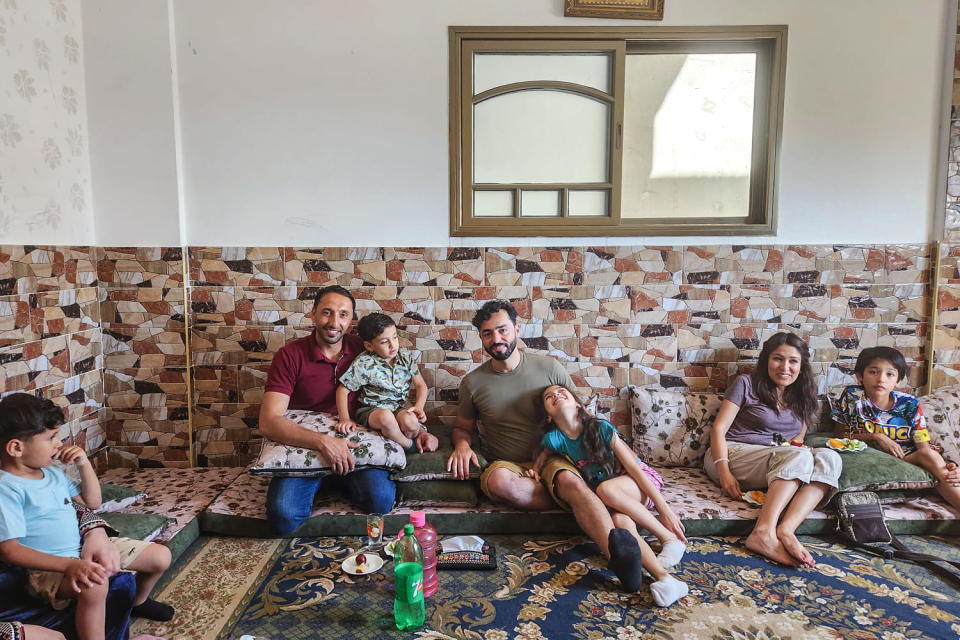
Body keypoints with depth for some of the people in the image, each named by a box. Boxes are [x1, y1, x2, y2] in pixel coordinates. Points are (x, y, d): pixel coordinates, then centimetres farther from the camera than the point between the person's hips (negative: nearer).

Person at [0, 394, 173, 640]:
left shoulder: (52, 472, 8)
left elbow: (92, 502, 18)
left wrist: (84, 463, 2)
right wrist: (69, 565, -34)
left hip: (85, 547, 8)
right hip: (50, 565, -8)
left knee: (161, 556, 5)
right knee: (94, 584, -42)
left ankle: (139, 602, 36)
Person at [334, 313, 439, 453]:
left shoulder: (406, 357, -1)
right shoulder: (364, 364, -13)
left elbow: (421, 385, 3)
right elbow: (343, 390, -8)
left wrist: (419, 406, -15)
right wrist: (345, 419, -17)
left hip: (399, 407, 2)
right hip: (371, 409, -2)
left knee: (409, 420, -34)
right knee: (386, 416, -38)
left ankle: (422, 434, -1)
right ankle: (409, 445, -13)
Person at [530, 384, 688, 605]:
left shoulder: (600, 428, -17)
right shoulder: (554, 439, -7)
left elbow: (633, 467, -17)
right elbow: (543, 456, 18)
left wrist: (664, 509, -20)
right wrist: (535, 470, -6)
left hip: (639, 483, -2)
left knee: (606, 489, -35)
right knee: (620, 521, -33)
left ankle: (670, 537, -23)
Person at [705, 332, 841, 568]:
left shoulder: (801, 397, 17)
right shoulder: (747, 384, 1)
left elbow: (798, 438, 22)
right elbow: (719, 428, -5)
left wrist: (797, 443, -4)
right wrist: (724, 473, -19)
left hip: (779, 464, 5)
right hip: (733, 453, -5)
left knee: (829, 457, -24)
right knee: (799, 456, -32)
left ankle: (785, 530, -42)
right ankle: (764, 532, -45)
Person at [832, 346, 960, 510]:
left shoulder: (909, 404, 0)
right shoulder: (852, 396, -5)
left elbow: (924, 447, -3)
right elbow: (839, 434, -2)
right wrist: (877, 437, -14)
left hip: (908, 458, 3)